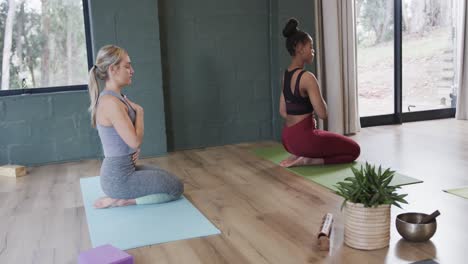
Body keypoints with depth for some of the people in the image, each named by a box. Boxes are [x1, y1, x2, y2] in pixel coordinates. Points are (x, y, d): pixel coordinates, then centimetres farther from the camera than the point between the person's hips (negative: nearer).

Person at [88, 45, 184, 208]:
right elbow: (135, 141, -23)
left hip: (125, 168, 10)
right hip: (119, 178, -10)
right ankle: (120, 200, -3)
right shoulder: (111, 102, -24)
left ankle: (119, 197, 13)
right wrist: (139, 111, -9)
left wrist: (135, 149, 0)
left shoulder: (115, 98, 8)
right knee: (176, 188, 0)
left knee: (171, 179, 21)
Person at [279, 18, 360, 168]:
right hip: (303, 138, -8)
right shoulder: (307, 77, -20)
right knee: (354, 150, 10)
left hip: (287, 138, 9)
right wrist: (321, 99, -1)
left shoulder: (286, 75, 7)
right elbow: (322, 114, -19)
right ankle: (308, 160, -5)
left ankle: (299, 155, 9)